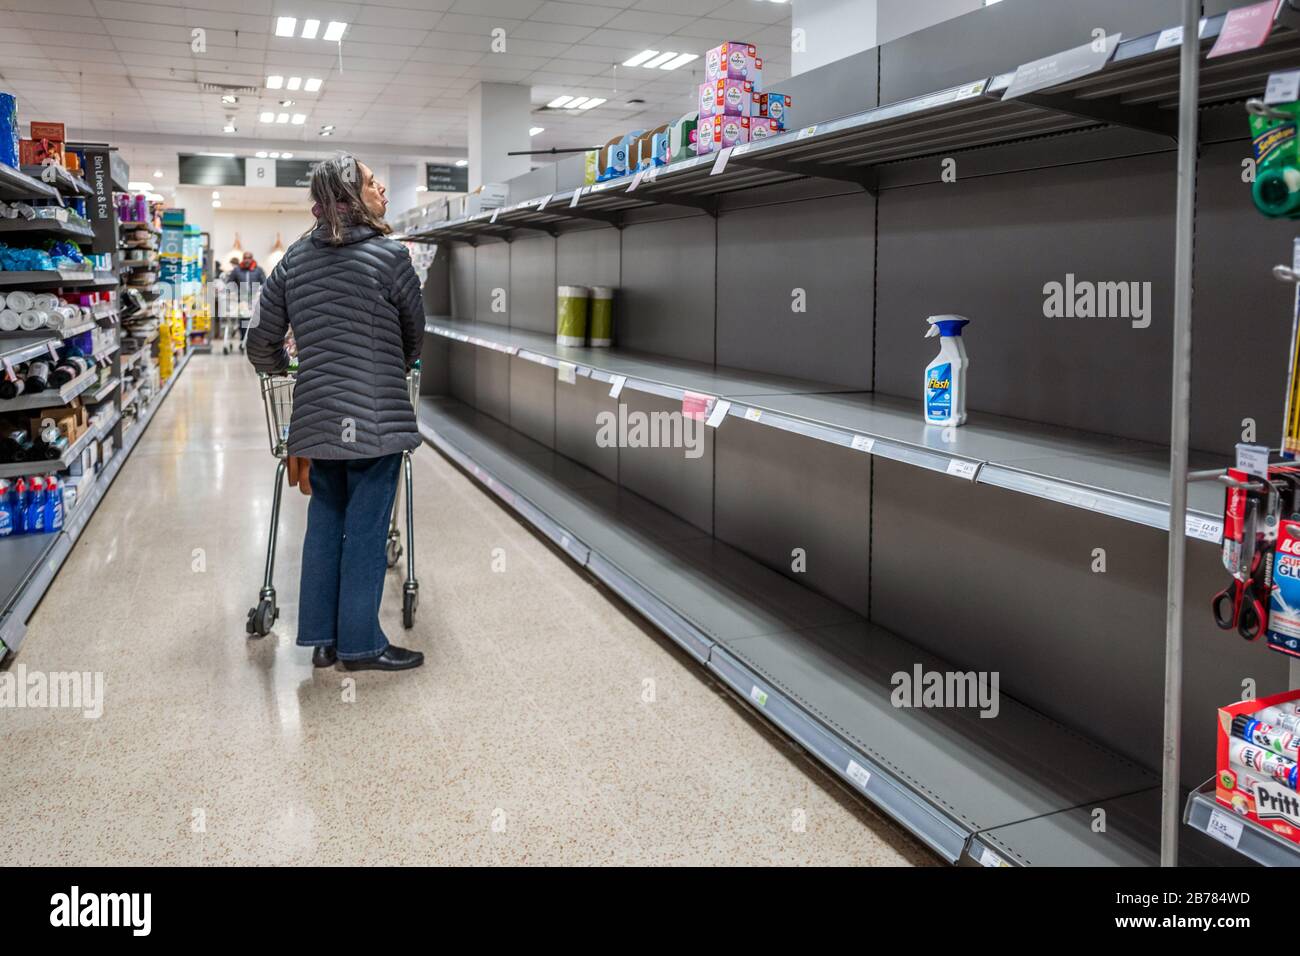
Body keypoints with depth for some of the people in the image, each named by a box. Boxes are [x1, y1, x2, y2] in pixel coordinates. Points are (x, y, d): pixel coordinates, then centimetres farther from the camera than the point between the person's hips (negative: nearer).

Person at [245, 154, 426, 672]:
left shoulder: (295, 258, 7)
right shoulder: (390, 256, -8)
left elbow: (261, 337, 8)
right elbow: (415, 334, 5)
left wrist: (277, 367, 30)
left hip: (317, 415, 6)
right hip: (375, 416, -5)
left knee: (325, 522, 14)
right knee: (366, 528, 2)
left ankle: (322, 637, 21)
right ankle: (361, 644, 11)